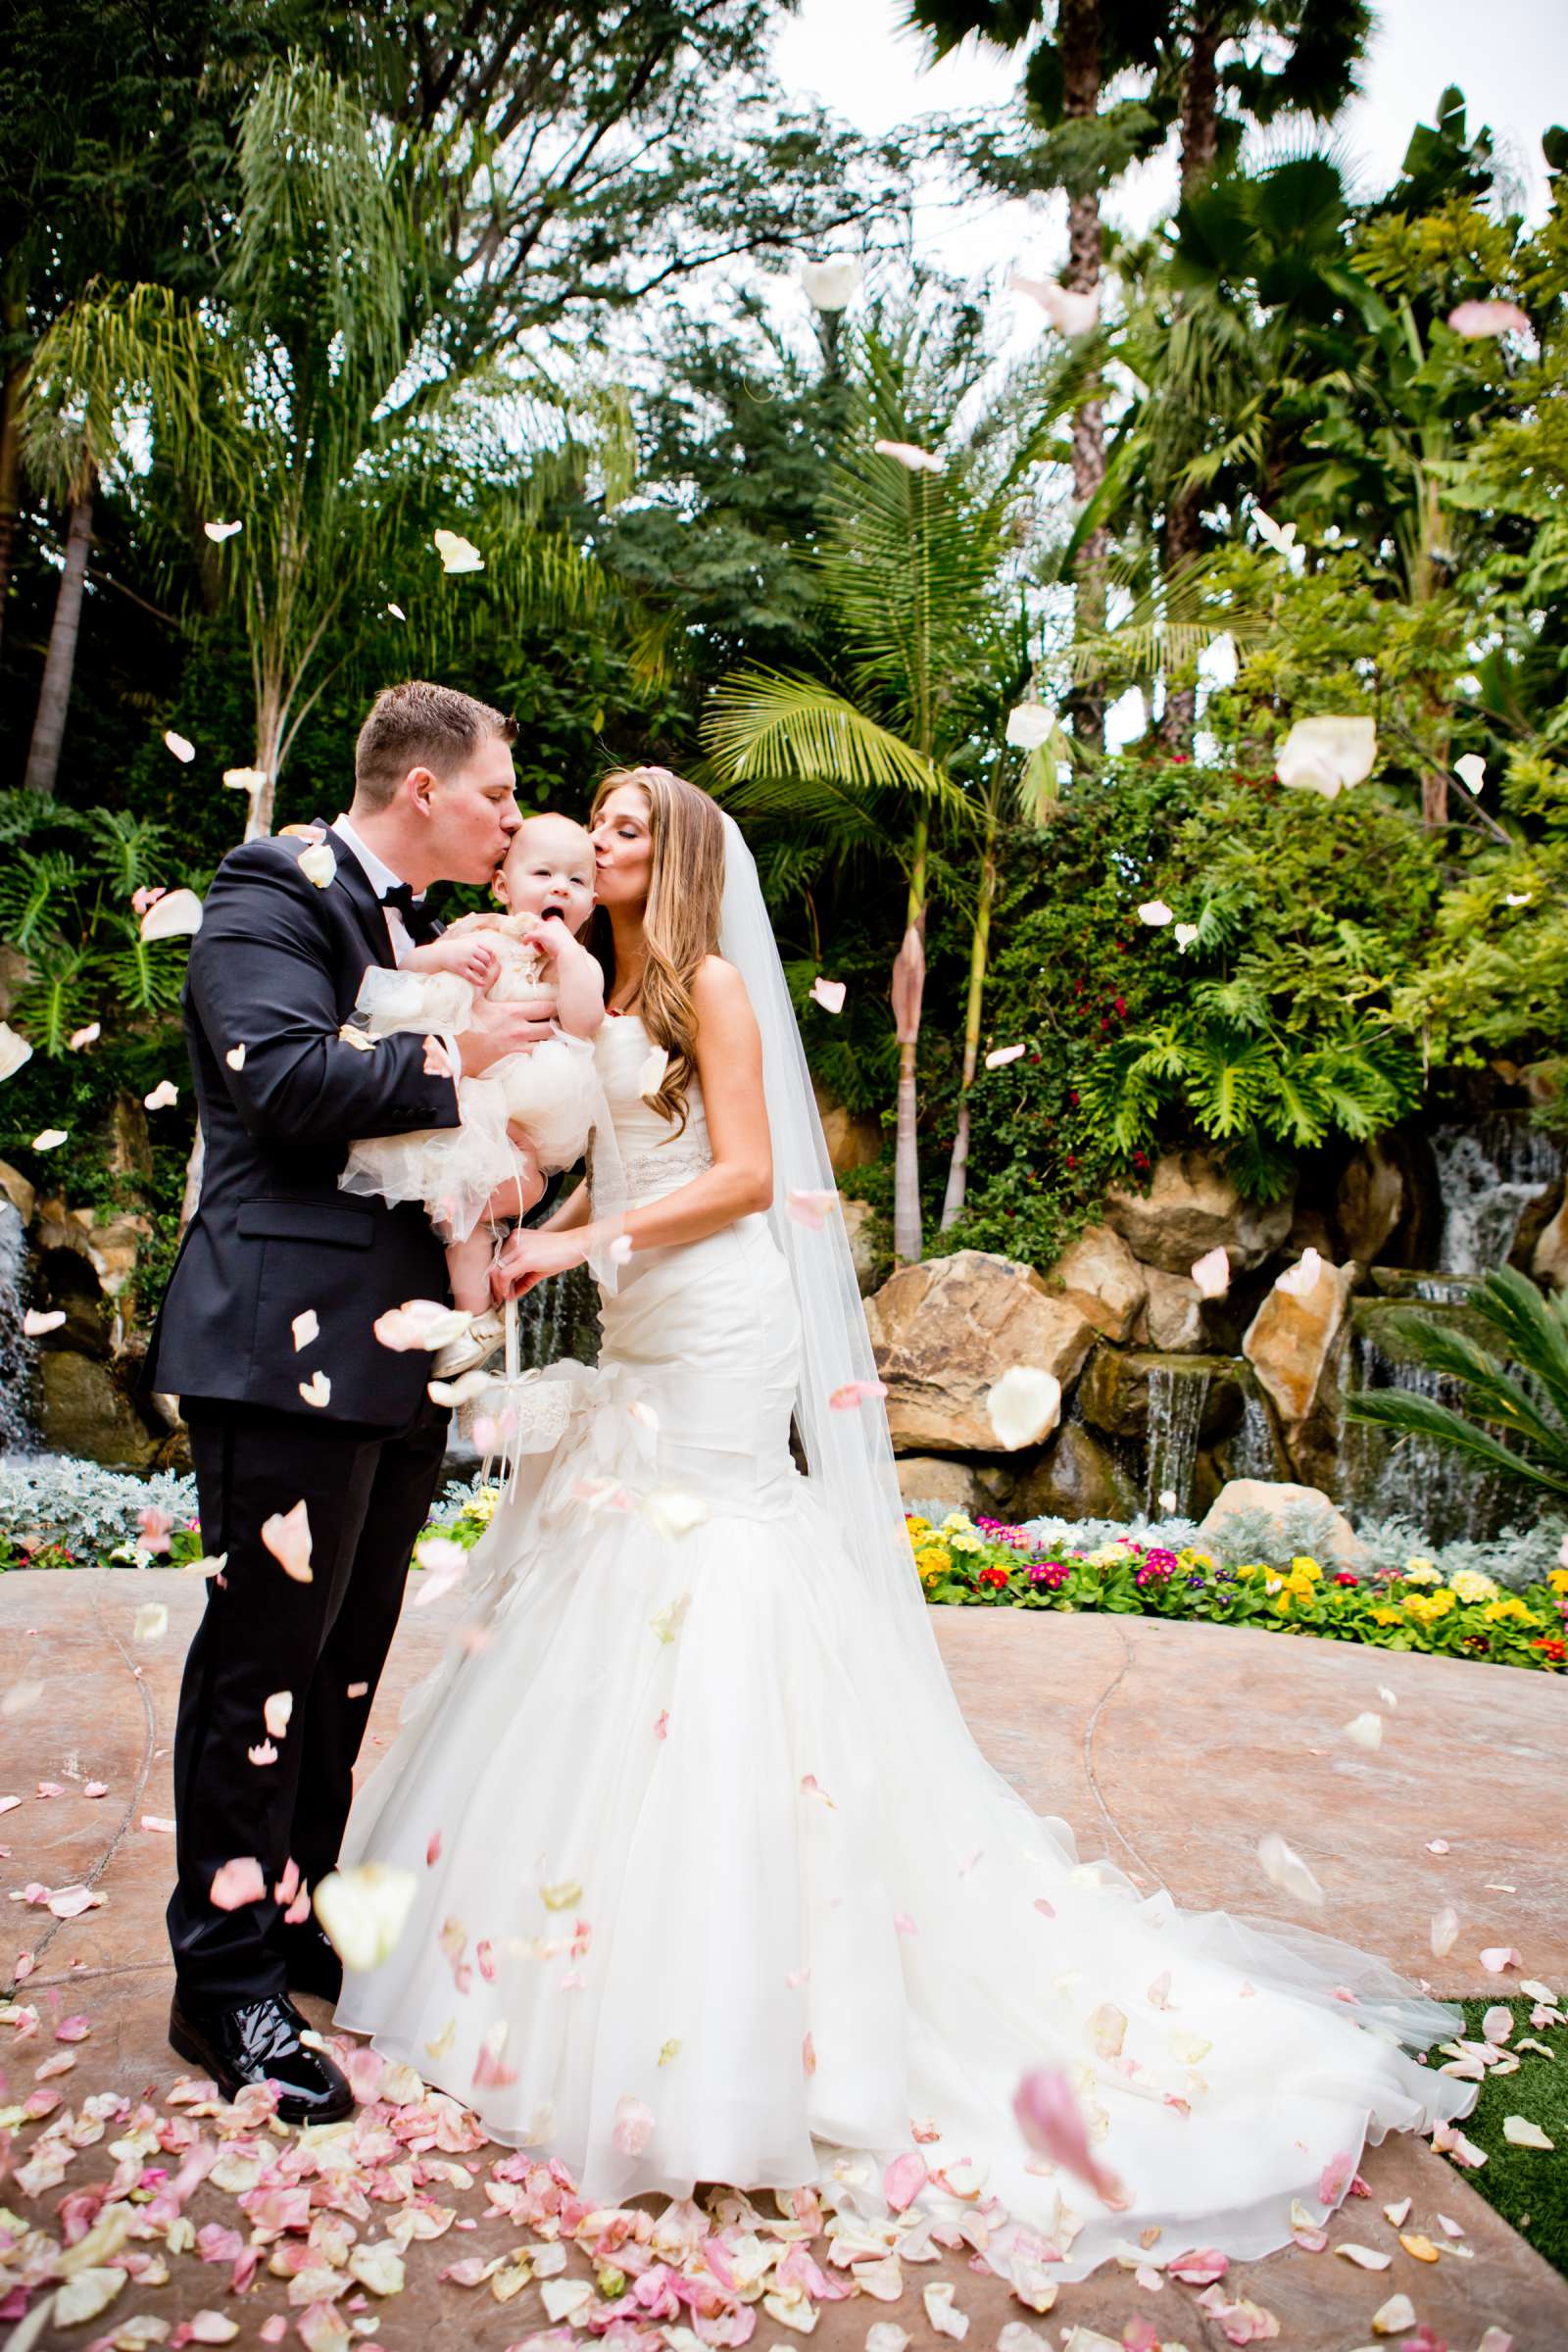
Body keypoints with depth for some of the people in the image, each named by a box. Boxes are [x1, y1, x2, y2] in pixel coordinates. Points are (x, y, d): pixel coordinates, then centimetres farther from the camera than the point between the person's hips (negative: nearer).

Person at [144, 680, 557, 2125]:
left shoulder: (432, 927, 19)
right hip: (291, 1345, -9)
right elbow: (280, 1078, -22)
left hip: (399, 1350, 9)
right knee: (265, 1659, 0)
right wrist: (453, 1059, -17)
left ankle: (294, 1921, 33)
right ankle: (224, 1984, 15)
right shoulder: (274, 893, -7)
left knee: (348, 1660, 17)